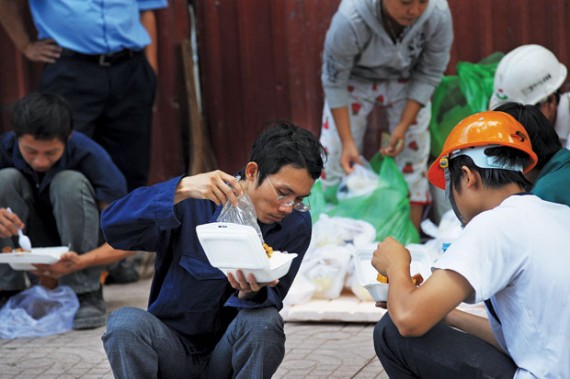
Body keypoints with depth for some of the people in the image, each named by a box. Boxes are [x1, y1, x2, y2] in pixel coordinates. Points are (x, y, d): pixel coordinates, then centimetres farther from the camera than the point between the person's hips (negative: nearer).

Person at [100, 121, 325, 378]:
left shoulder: (296, 226, -6)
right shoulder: (194, 203, -13)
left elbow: (273, 299, -10)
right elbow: (113, 226, -25)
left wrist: (252, 293, -35)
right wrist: (183, 189, -38)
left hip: (230, 355, 1)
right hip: (174, 349, -1)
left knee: (264, 321, -31)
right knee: (126, 322, -31)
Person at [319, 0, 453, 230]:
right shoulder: (349, 20, -40)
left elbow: (430, 74, -16)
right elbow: (334, 82, -23)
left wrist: (403, 127, -20)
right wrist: (347, 141, -24)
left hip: (407, 81, 2)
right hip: (356, 80, -2)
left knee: (413, 150, -1)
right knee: (335, 156, -5)